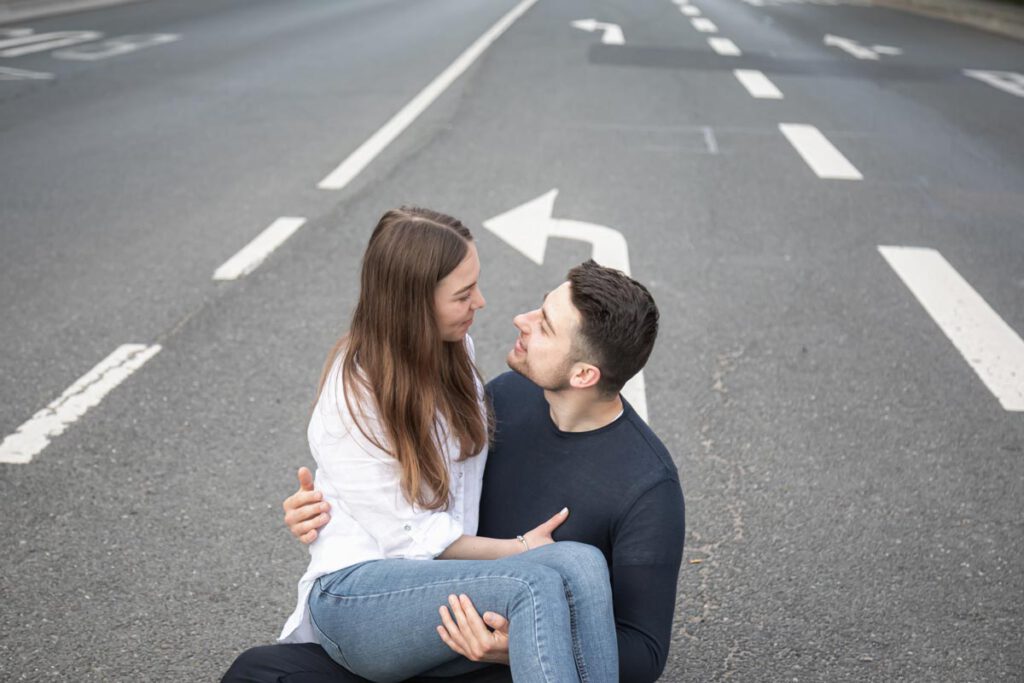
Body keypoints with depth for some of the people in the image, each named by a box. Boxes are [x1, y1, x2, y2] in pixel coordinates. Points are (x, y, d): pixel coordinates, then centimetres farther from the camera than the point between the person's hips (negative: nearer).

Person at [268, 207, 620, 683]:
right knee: (536, 585, -35)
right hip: (356, 595, -6)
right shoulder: (353, 394, -13)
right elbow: (414, 536, -10)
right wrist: (516, 550, -6)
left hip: (441, 576, 6)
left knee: (582, 564, -28)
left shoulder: (454, 348, 8)